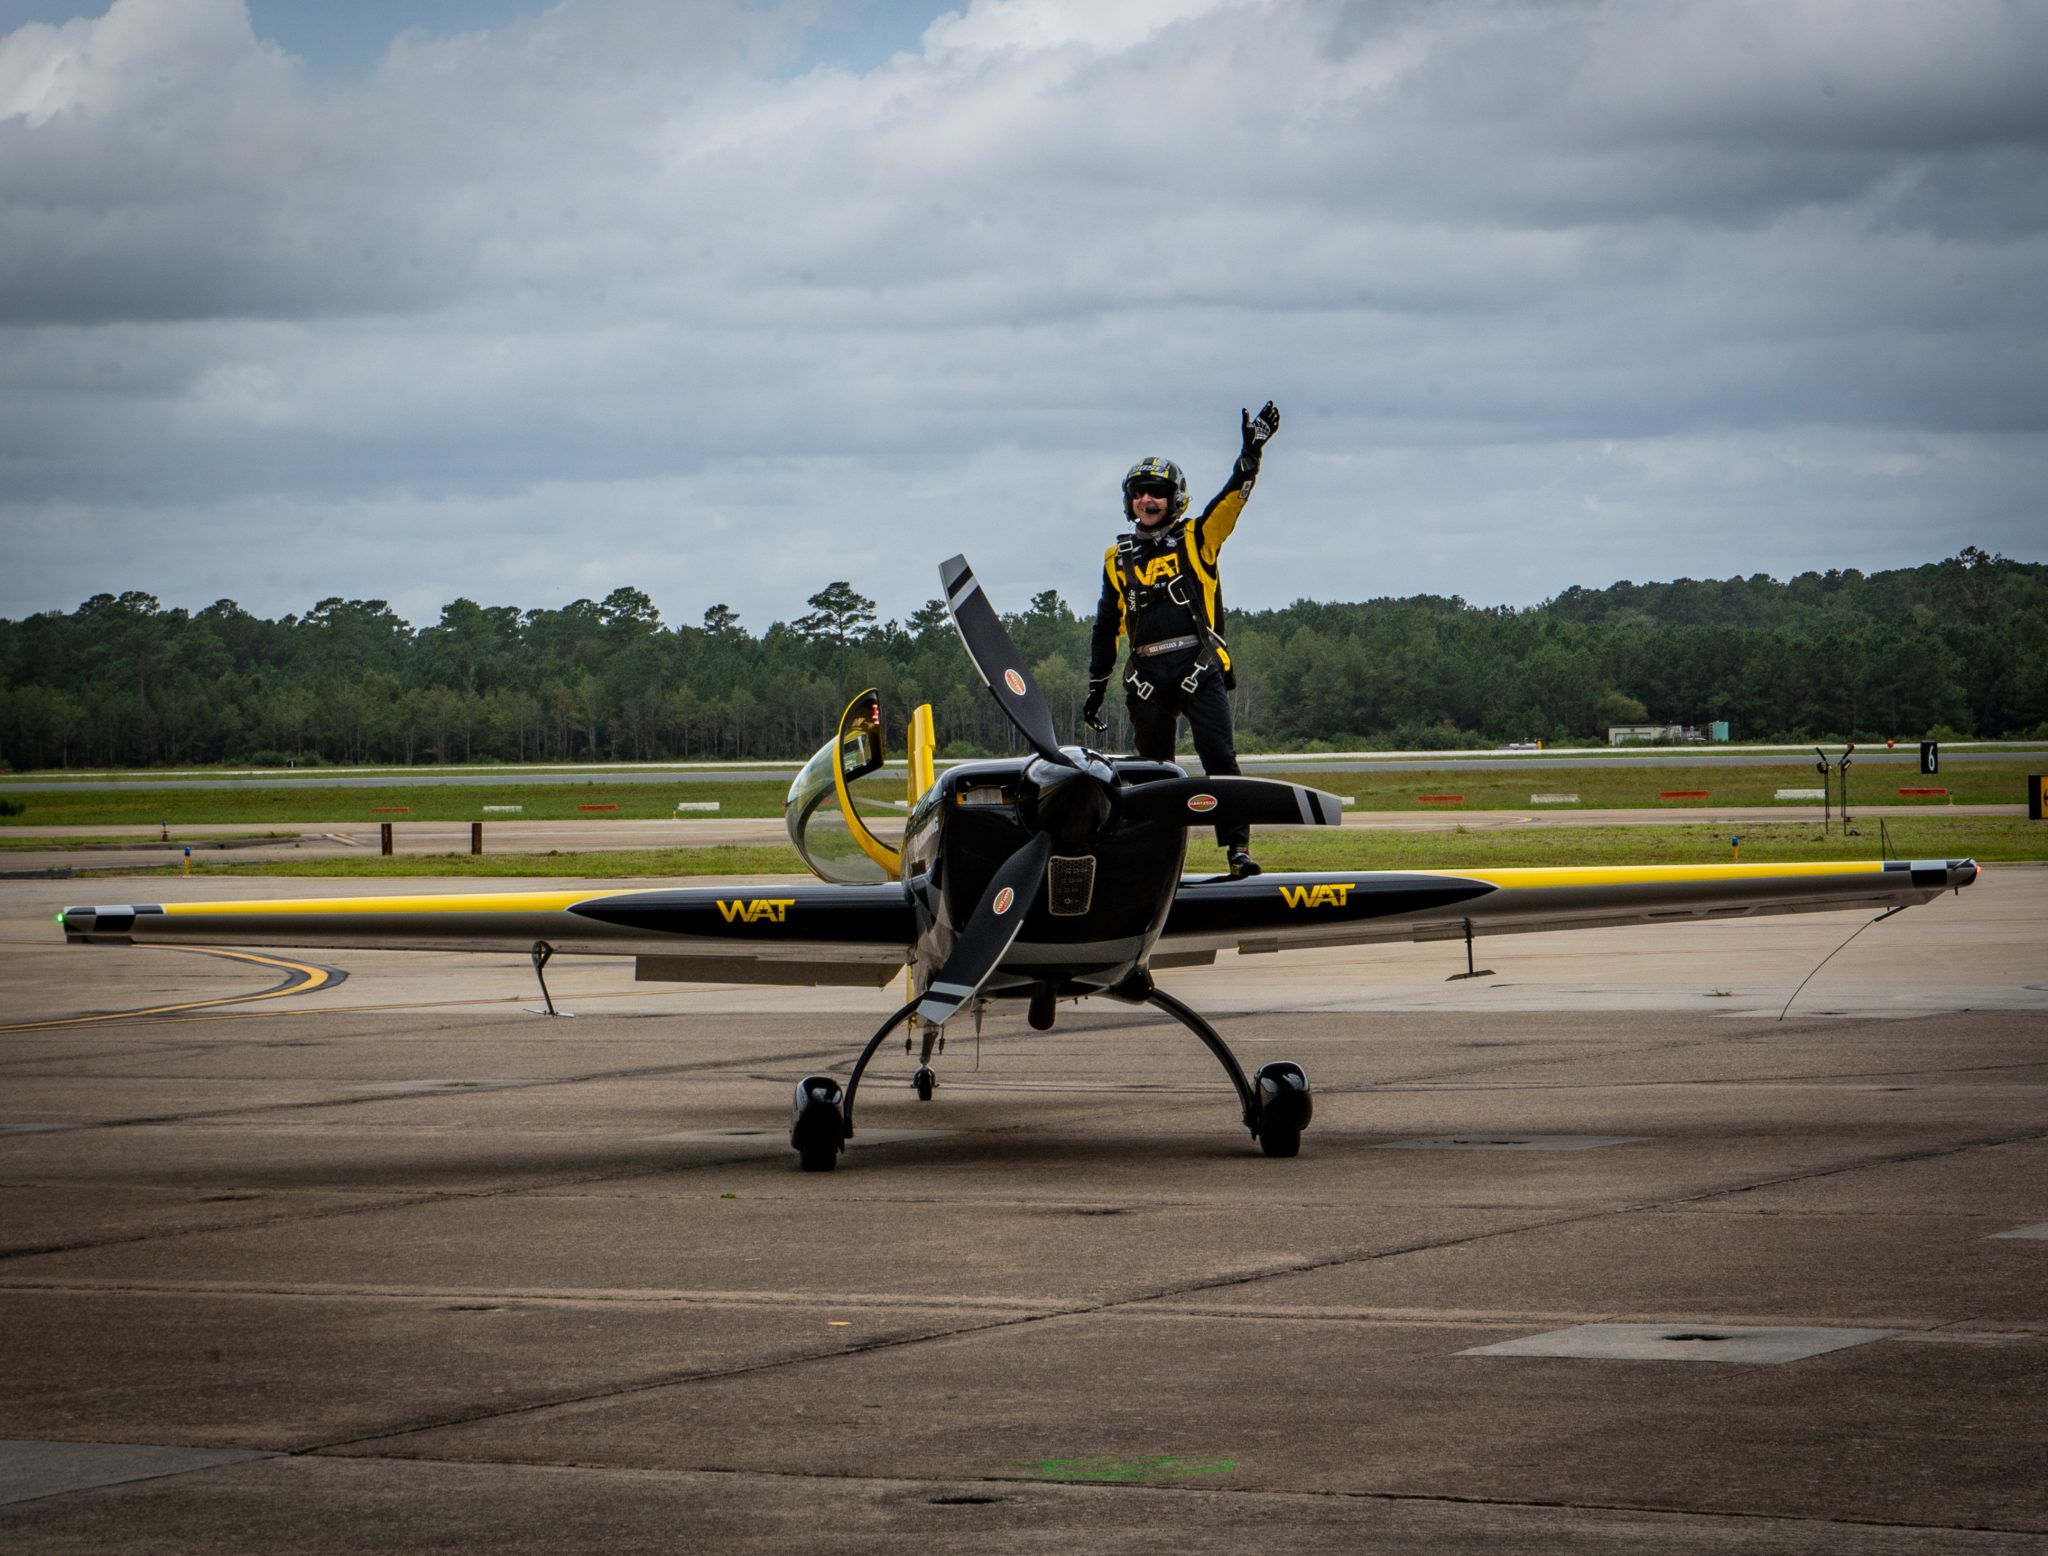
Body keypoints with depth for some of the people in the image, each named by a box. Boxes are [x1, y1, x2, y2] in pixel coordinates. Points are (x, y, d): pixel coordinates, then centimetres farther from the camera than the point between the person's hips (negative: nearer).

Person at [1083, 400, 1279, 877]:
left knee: (1219, 758, -13)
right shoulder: (1118, 558, 15)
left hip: (1198, 666, -3)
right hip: (1147, 675, 3)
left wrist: (1253, 450, -20)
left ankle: (1238, 847, -16)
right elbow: (1107, 627, 20)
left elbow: (1232, 497, -6)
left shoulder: (1196, 538, 8)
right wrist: (1096, 687, 19)